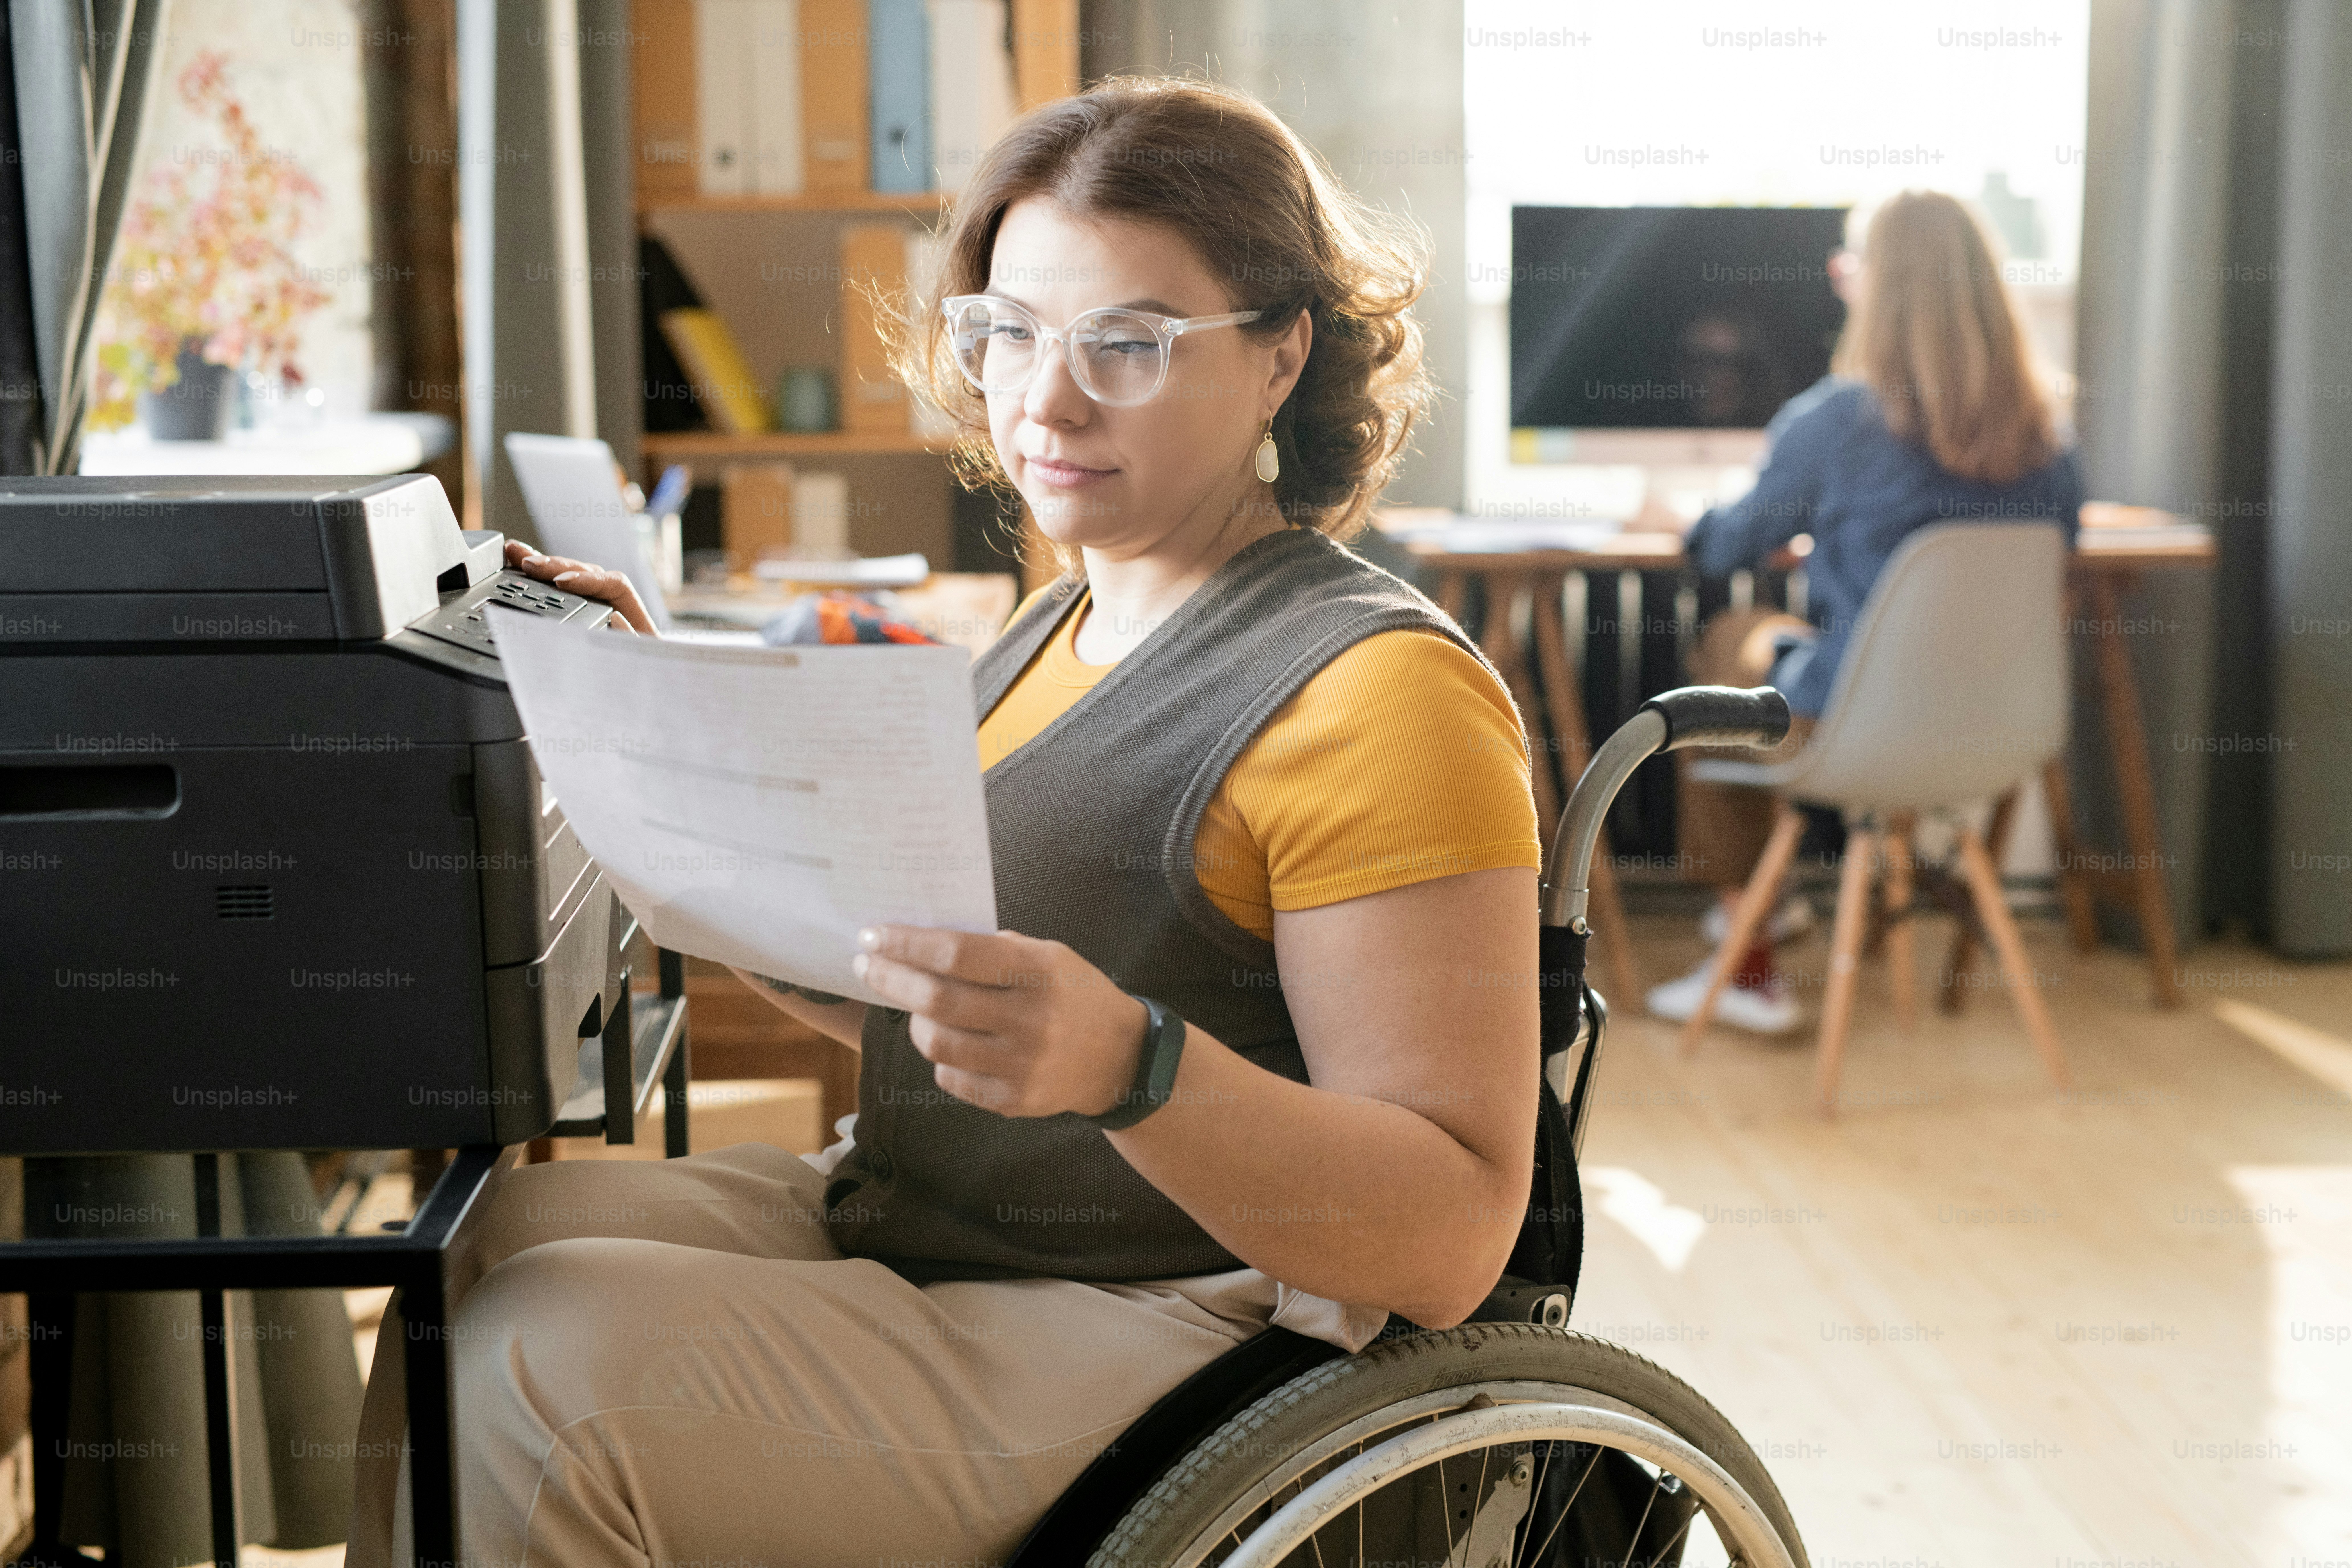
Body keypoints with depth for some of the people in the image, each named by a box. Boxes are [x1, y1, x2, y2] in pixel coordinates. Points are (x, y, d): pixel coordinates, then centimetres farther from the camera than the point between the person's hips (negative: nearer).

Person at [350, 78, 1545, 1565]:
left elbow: (1456, 1234, -20)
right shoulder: (1058, 631, 14)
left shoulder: (1378, 690, -16)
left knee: (539, 1373, -23)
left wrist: (1129, 1063, -36)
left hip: (1171, 1336, -8)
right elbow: (876, 992, 18)